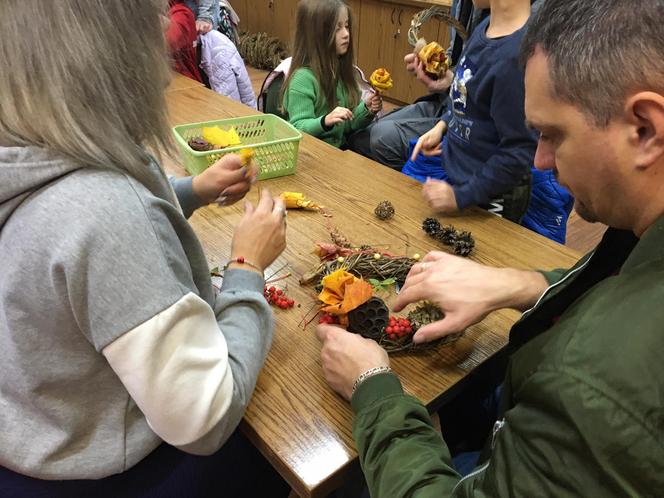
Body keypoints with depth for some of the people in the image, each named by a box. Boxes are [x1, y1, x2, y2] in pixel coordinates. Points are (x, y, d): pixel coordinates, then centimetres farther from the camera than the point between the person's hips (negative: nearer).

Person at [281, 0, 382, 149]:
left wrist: (366, 109, -7)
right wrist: (325, 121, -32)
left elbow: (349, 124, 12)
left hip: (342, 149, 7)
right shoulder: (303, 78, -16)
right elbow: (298, 129, -15)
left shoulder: (344, 70, 8)